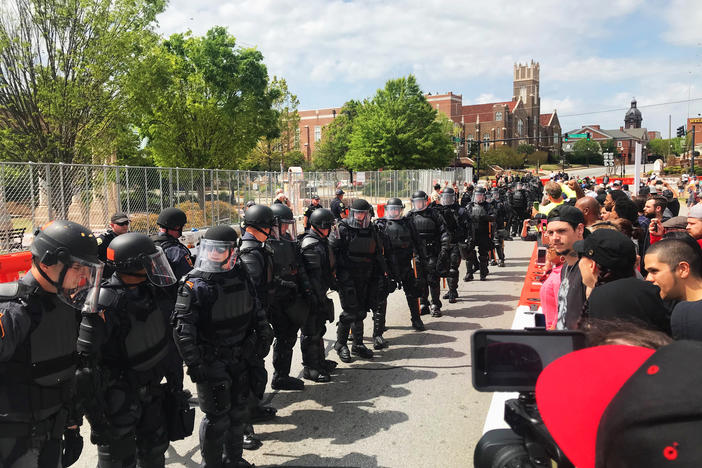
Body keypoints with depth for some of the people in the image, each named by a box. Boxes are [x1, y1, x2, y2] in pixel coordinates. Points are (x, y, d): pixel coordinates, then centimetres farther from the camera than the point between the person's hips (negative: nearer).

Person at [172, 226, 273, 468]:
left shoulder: (241, 275, 1)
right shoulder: (195, 284, -17)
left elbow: (256, 309, 14)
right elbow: (183, 328, -17)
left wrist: (263, 336, 13)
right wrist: (194, 363, -18)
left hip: (240, 357, 6)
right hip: (212, 361, -6)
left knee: (238, 410, 17)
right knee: (217, 416, 1)